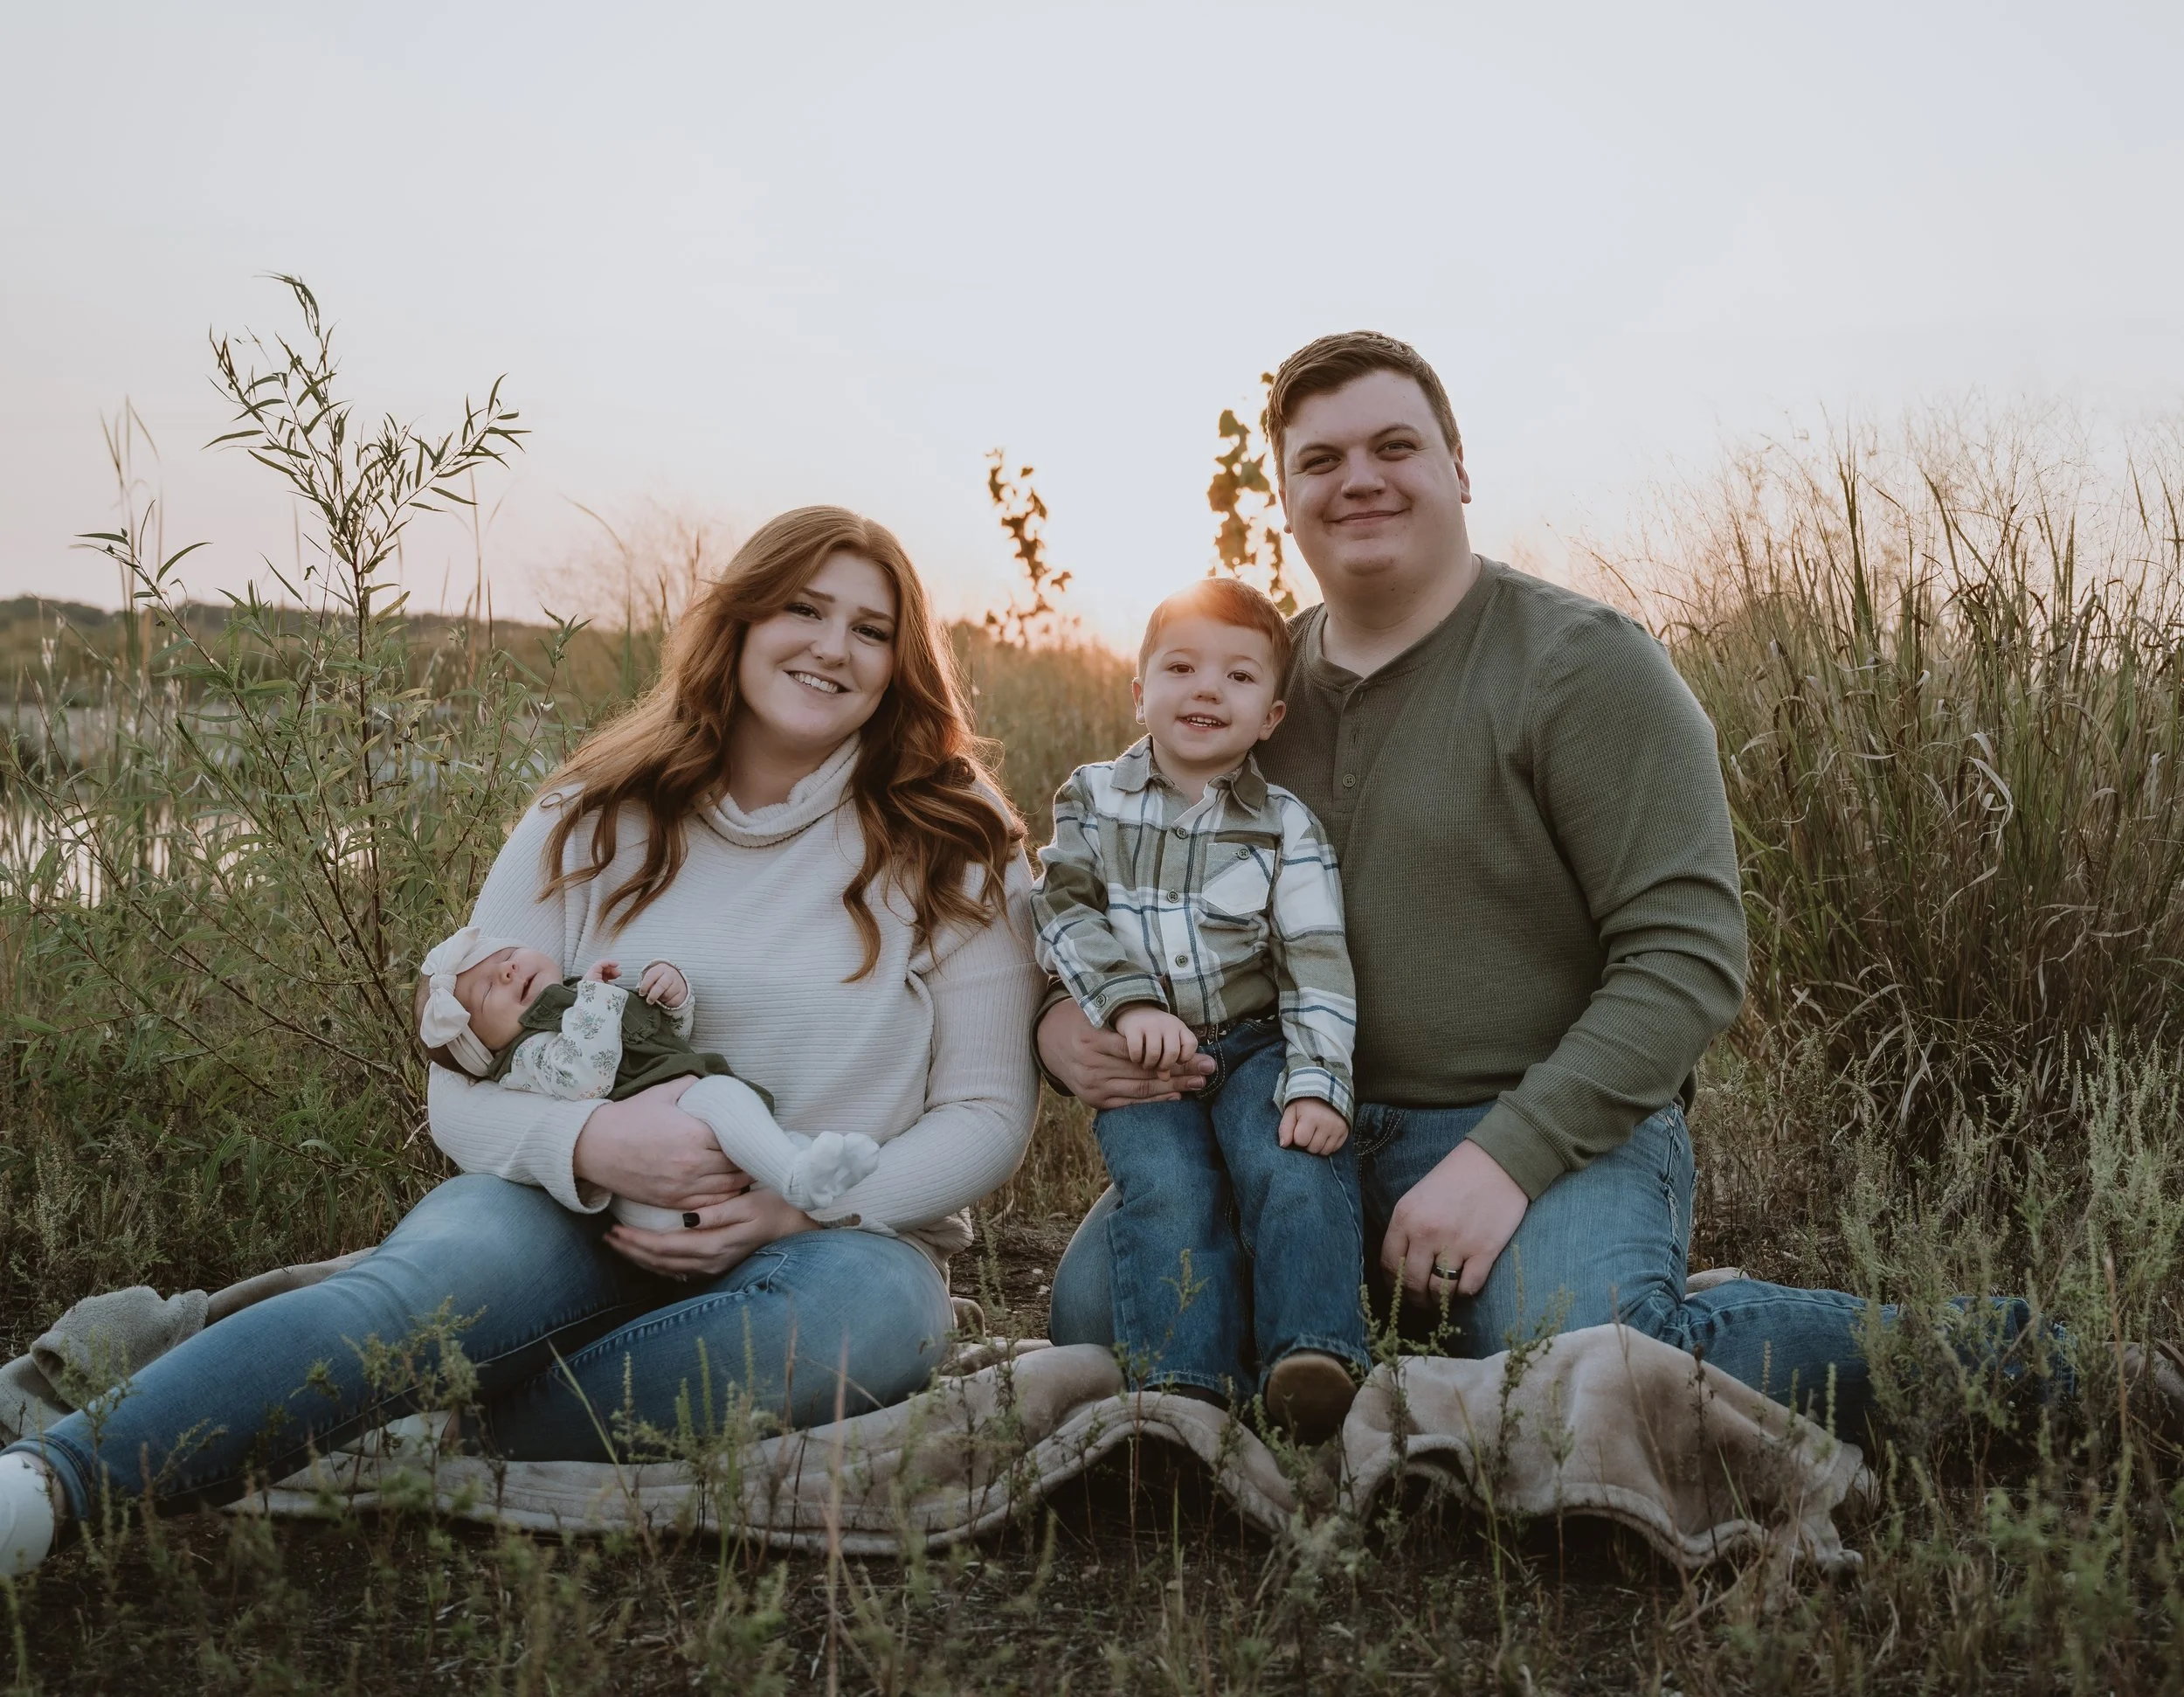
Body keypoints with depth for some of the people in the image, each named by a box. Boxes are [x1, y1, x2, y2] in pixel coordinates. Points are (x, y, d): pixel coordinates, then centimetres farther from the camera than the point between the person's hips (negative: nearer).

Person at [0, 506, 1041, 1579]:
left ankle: (462, 1439, -28)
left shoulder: (954, 850, 2)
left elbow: (988, 1113, -1)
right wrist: (591, 1145, -21)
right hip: (579, 1211, 0)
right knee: (426, 1286, -33)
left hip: (833, 1238, 0)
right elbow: (462, 1086, 1)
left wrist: (799, 1207, -17)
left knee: (871, 1306, -35)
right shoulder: (593, 823, 3)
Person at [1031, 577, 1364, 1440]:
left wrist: (1317, 1083, -16)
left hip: (1257, 1042, 0)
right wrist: (1127, 1002, -14)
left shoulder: (1286, 825, 2)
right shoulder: (1093, 799, 8)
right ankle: (1184, 1384, -22)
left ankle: (1313, 1360, -25)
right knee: (1166, 1189, -23)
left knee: (1295, 1167, -26)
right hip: (1140, 1055, 0)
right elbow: (1062, 912, 2)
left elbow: (1316, 963, -4)